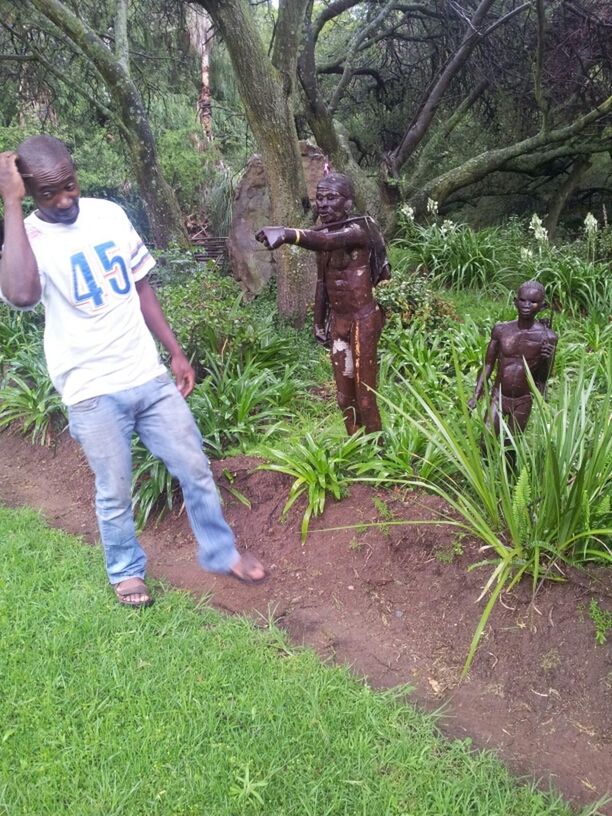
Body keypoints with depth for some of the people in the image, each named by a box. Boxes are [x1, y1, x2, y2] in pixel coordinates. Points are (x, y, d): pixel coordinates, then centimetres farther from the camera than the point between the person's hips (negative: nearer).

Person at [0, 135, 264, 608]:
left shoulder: (109, 214, 3)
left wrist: (176, 352, 10)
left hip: (149, 376, 4)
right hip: (93, 393, -4)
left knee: (195, 469, 10)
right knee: (115, 493, 10)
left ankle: (220, 553, 31)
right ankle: (126, 570, 35)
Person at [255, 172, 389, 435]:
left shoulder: (358, 229, -16)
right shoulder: (325, 234, 9)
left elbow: (326, 241, -39)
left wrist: (289, 234, -57)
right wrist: (319, 323, 17)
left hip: (363, 319, -8)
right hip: (338, 321, 8)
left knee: (365, 394, -4)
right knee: (344, 395, 13)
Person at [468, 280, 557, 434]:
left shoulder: (547, 337, -10)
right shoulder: (501, 330, -6)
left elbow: (542, 378, -1)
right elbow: (488, 365, 5)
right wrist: (475, 397, 0)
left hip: (523, 401, -1)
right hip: (498, 397, 1)